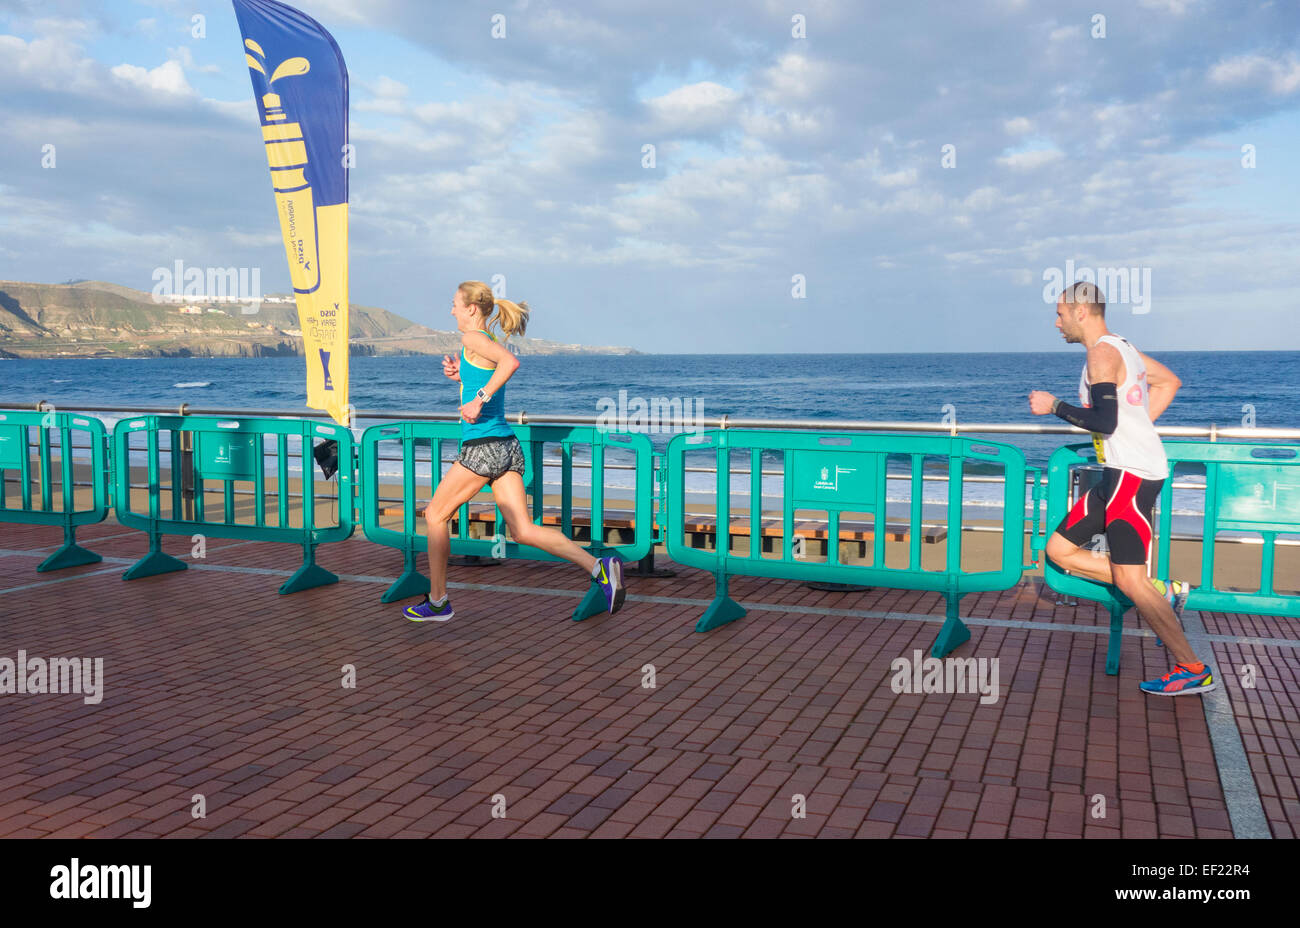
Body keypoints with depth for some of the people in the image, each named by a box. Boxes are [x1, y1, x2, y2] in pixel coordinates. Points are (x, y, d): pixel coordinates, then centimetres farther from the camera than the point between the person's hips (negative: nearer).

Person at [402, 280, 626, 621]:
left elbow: (511, 362, -28)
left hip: (483, 447, -9)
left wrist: (478, 398, -26)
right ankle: (599, 567, -9)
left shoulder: (473, 338, -8)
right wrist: (459, 375, 15)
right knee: (523, 531, 4)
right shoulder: (489, 344, 19)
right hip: (507, 445, 9)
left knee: (436, 516, 10)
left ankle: (437, 602, 19)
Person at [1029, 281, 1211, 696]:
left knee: (1128, 580, -11)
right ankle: (1162, 592, 11)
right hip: (1121, 473, 10)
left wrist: (1054, 405, -10)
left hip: (1132, 474, -10)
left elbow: (1104, 422, -23)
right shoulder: (1121, 347, 17)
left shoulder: (1101, 353, -14)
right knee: (1059, 550, 9)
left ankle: (1193, 670, -3)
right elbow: (1170, 381, 30)